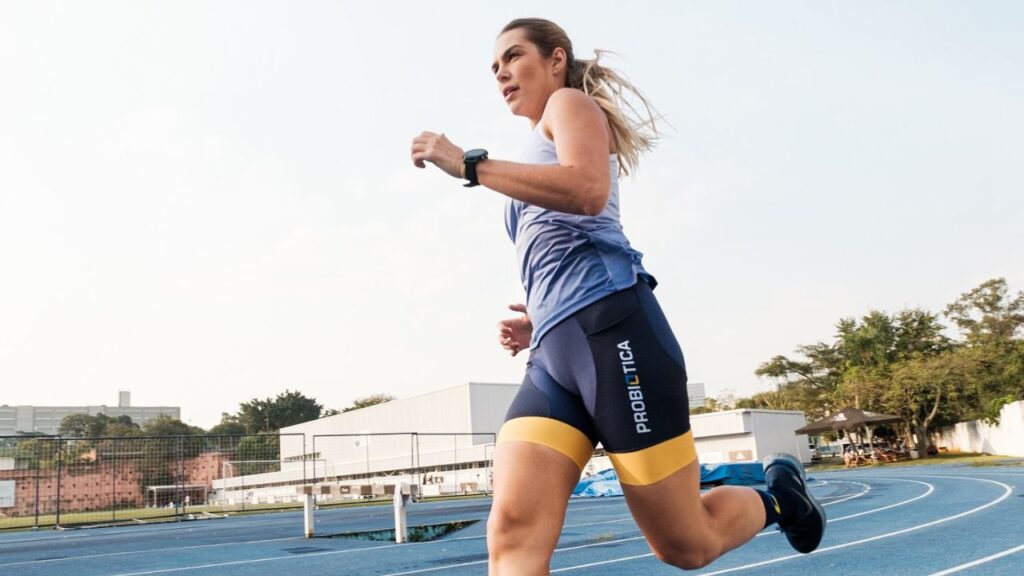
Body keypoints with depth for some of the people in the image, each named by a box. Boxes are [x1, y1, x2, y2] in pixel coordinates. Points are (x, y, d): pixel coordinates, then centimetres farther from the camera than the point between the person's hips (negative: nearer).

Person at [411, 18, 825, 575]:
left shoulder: (571, 102, 10)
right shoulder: (541, 163, 34)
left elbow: (589, 192, -15)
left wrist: (469, 163, -12)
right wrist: (538, 322, 16)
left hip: (610, 327, -8)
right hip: (554, 354, 8)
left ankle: (776, 495, 31)